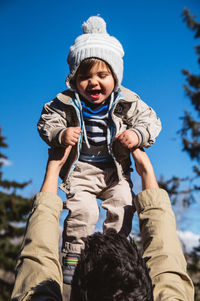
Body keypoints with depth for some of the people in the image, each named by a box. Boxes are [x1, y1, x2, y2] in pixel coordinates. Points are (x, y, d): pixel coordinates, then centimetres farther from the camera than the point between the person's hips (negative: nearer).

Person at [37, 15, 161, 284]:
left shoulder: (128, 102, -10)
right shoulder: (65, 103, -12)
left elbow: (151, 121, -4)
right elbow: (47, 122, -6)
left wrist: (138, 134, -25)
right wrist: (59, 134, -28)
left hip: (115, 168, 2)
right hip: (80, 168, -2)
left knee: (122, 205, -6)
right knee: (82, 210, -17)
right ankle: (73, 254, 2)